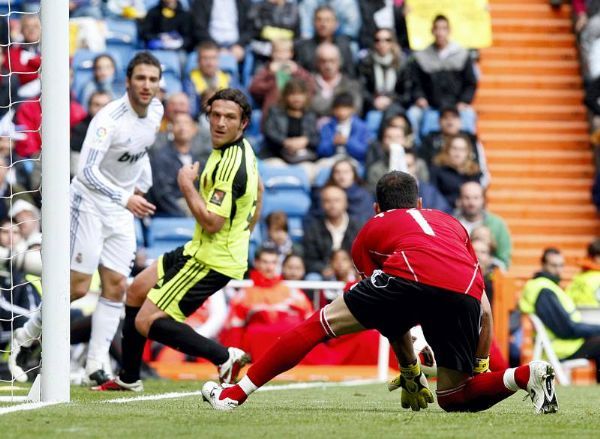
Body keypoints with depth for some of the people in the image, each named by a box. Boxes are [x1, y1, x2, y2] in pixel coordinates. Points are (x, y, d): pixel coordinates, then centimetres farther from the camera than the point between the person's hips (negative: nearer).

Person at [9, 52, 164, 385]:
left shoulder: (156, 111, -1)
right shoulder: (109, 119, -26)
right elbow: (87, 171, -33)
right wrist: (125, 198, -38)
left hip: (122, 209, 7)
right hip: (89, 204, -7)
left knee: (116, 287, -1)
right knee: (77, 288, -7)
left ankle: (95, 366, 2)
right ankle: (24, 338, 14)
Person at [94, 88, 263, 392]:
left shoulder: (229, 165, -25)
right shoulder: (242, 148, 7)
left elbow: (211, 222, -28)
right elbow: (258, 190, 25)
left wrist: (187, 185, -16)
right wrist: (242, 233, 29)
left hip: (211, 261, -11)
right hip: (198, 251, 11)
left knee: (146, 322, -13)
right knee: (137, 291, 22)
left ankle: (224, 357, -15)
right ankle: (128, 378, 32)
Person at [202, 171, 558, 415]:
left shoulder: (371, 231, 34)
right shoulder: (451, 223, 41)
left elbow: (391, 316, 31)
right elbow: (485, 311, 38)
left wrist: (412, 374, 36)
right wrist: (481, 368, 46)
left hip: (413, 278, -3)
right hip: (465, 293, 3)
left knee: (318, 325, 9)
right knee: (453, 397, 17)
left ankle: (235, 394, 5)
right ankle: (527, 375, -8)